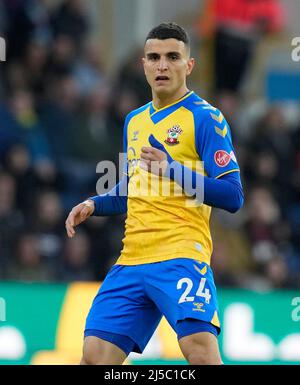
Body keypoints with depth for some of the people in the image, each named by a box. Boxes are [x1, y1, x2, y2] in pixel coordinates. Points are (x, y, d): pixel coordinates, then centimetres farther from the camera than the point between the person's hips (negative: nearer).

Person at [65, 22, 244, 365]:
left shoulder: (204, 117, -2)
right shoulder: (134, 121, 20)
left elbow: (233, 197, -9)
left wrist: (173, 169, -17)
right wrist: (94, 205, 13)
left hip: (180, 256, -7)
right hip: (131, 260, 7)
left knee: (201, 352, -26)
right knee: (94, 356, 0)